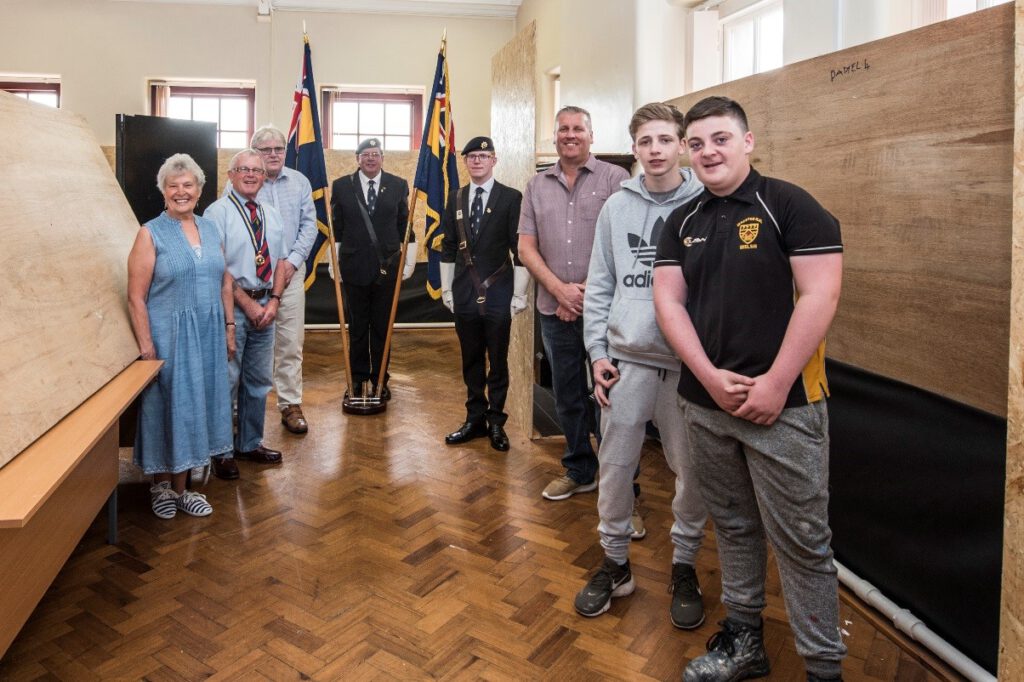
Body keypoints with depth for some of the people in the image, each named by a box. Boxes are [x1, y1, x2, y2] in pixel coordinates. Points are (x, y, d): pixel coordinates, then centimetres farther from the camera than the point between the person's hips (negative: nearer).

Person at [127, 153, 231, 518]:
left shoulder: (210, 229, 9)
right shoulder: (150, 234, -6)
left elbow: (224, 283, 12)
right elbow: (136, 297, -10)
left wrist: (229, 329, 9)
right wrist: (146, 346, -15)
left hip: (208, 336, 5)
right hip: (169, 336, -5)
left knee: (195, 407, 11)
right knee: (167, 407, 6)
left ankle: (181, 486, 26)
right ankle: (161, 484, 26)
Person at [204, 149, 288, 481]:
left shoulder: (272, 214, 12)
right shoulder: (218, 211, -7)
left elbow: (279, 261, 10)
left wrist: (273, 300, -4)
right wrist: (248, 304, -14)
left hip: (265, 306, 6)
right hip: (231, 306, -6)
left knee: (259, 380, 15)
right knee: (226, 380, -1)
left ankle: (250, 443, 30)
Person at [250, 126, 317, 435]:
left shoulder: (299, 182, 7)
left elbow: (309, 224, 6)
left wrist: (293, 261, -5)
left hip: (291, 271, 3)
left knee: (291, 343, 5)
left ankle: (291, 405, 13)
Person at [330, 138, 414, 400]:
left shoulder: (398, 185, 3)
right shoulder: (341, 186, 3)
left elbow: (405, 228, 5)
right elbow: (336, 230, 5)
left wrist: (409, 263, 3)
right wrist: (335, 265, 3)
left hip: (388, 268, 0)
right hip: (354, 268, 0)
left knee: (383, 328, 8)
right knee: (357, 328, 10)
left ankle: (380, 380, 21)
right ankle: (357, 379, 23)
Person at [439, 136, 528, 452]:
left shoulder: (511, 198, -4)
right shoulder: (456, 198, 10)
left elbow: (520, 248, -6)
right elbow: (449, 247, 12)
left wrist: (519, 294, -9)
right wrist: (446, 289, 10)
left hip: (497, 294, -4)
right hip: (465, 293, 4)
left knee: (497, 361, 5)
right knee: (471, 360, 12)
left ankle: (496, 422, 19)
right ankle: (475, 418, 25)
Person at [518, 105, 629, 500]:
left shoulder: (613, 178, -1)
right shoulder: (537, 186, 11)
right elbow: (527, 248, 6)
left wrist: (587, 291, -12)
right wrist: (560, 290, -8)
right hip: (556, 311, 4)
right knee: (568, 397, 14)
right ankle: (579, 471, 31)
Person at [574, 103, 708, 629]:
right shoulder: (616, 207, 6)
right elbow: (599, 286, 7)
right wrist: (598, 353, 1)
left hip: (689, 363, -1)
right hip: (626, 360, 2)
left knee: (693, 472, 8)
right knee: (615, 467, 9)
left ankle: (684, 566, 29)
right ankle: (615, 561, 29)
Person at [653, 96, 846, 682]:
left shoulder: (790, 206, -6)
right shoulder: (682, 223, 10)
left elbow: (820, 295, -13)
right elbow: (669, 302, 4)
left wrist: (775, 385, -16)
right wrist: (711, 377, -8)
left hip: (782, 403, -5)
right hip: (705, 402, 5)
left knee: (801, 540, 3)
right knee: (733, 527, 17)